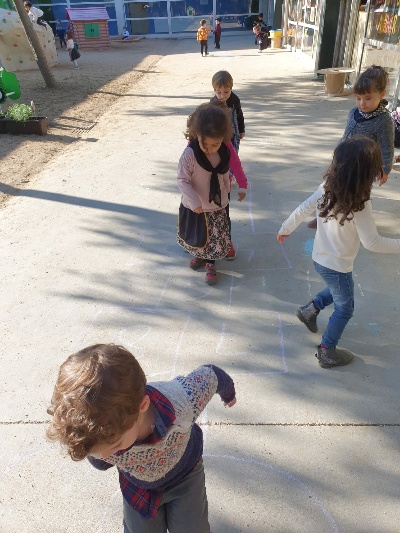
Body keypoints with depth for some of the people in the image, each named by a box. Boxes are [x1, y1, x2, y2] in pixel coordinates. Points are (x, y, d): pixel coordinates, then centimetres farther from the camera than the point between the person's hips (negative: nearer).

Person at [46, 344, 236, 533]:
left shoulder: (181, 401, -45)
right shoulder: (89, 439, -36)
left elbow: (210, 374, -22)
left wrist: (228, 393, -1)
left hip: (184, 475, -1)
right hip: (137, 487, 1)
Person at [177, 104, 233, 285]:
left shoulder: (224, 153, -10)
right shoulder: (190, 154, -24)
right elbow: (182, 180, -20)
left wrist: (226, 192, 20)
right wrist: (194, 201, -26)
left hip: (217, 205, 2)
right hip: (195, 206, -2)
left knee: (216, 237, 8)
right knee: (197, 236, 19)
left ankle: (210, 264, 29)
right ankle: (199, 255, 46)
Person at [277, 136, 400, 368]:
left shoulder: (327, 188, -10)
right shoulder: (360, 204, -27)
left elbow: (302, 210, -1)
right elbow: (372, 242, -23)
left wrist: (285, 229, 13)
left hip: (320, 259, 7)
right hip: (337, 266, -6)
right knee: (345, 308, 16)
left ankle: (310, 309, 35)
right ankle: (327, 352, 27)